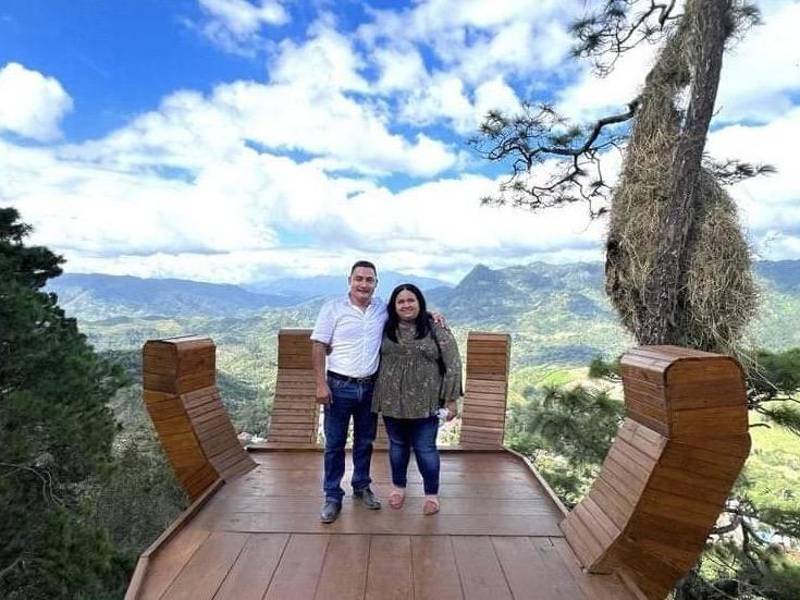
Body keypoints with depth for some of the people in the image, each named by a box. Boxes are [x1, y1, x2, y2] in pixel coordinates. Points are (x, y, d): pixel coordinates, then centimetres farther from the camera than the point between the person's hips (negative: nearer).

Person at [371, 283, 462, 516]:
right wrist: (377, 395, 7)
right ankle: (398, 486, 39)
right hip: (392, 401, 3)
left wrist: (450, 400, -8)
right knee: (397, 445, 18)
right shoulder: (385, 330, 3)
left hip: (424, 403, -3)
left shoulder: (436, 330, -6)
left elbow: (453, 366, -5)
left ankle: (432, 493, 28)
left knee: (425, 449, 7)